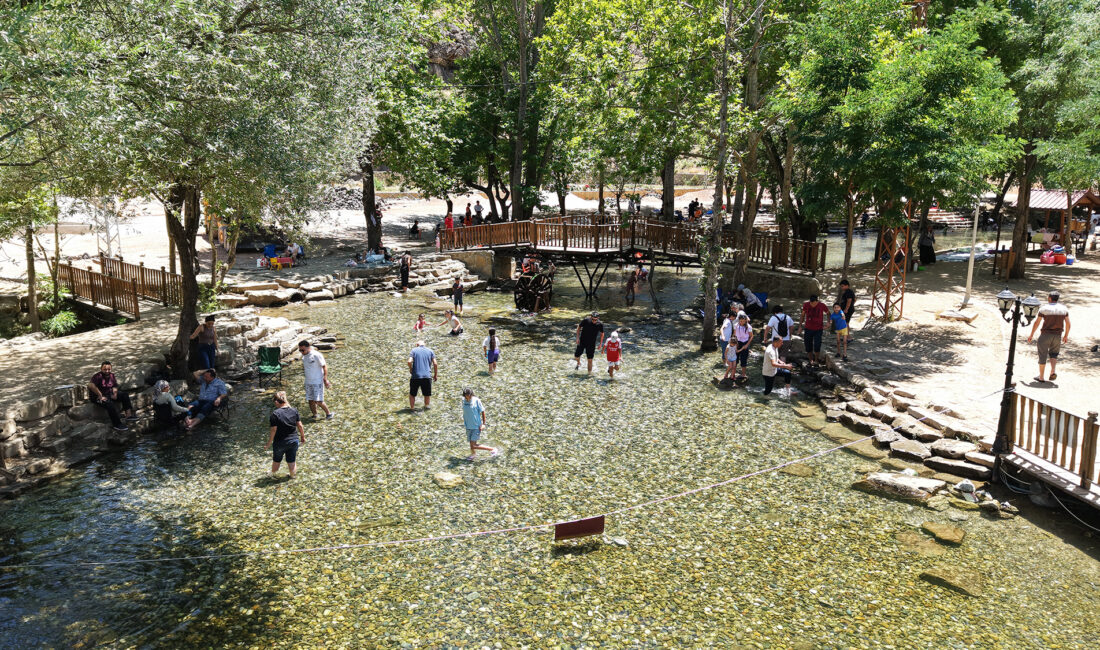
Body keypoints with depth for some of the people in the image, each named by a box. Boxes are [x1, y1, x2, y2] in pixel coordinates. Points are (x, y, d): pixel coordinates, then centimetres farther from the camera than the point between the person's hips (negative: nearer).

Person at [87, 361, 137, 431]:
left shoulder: (112, 376, 5)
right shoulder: (98, 376, -19)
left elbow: (114, 386, 17)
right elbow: (91, 385, -36)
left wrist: (115, 393, -6)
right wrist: (100, 396, -33)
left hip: (109, 394, 8)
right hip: (98, 397, -8)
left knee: (124, 394, -4)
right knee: (110, 404, -34)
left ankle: (128, 414, -8)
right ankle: (117, 424, -28)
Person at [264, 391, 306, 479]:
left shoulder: (275, 414, -19)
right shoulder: (294, 410, -6)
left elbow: (273, 430, -18)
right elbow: (300, 426, -2)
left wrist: (268, 444, -9)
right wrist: (303, 437, 12)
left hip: (280, 442, -3)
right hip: (294, 440, 3)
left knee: (276, 461, 21)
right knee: (292, 461, 17)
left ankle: (273, 475, 41)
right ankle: (292, 476, 31)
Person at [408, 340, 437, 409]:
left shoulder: (414, 350, 6)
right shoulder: (430, 351, 10)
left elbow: (409, 362, -10)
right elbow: (435, 364, 2)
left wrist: (411, 370, 7)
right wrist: (435, 375, 12)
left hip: (415, 376, -1)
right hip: (427, 376, 1)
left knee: (412, 394, 13)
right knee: (427, 394, 15)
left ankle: (412, 407, 13)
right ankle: (427, 406, 19)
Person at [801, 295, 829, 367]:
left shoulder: (822, 305, -11)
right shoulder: (806, 305, -8)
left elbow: (828, 313, 8)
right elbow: (803, 315, 7)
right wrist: (800, 326, 8)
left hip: (818, 329, -2)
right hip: (808, 328, 2)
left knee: (817, 345, -11)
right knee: (808, 346, 5)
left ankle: (816, 360, 9)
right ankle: (811, 360, 24)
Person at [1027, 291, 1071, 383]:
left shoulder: (1044, 308, -7)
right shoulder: (1064, 308, 3)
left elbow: (1037, 322, -6)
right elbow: (1068, 324, 4)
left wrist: (1031, 335, 3)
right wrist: (1066, 335, 17)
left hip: (1046, 335, -3)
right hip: (1057, 336, 3)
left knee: (1042, 356, 6)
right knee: (1053, 355, 20)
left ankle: (1041, 377, 12)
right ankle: (1053, 371, -4)